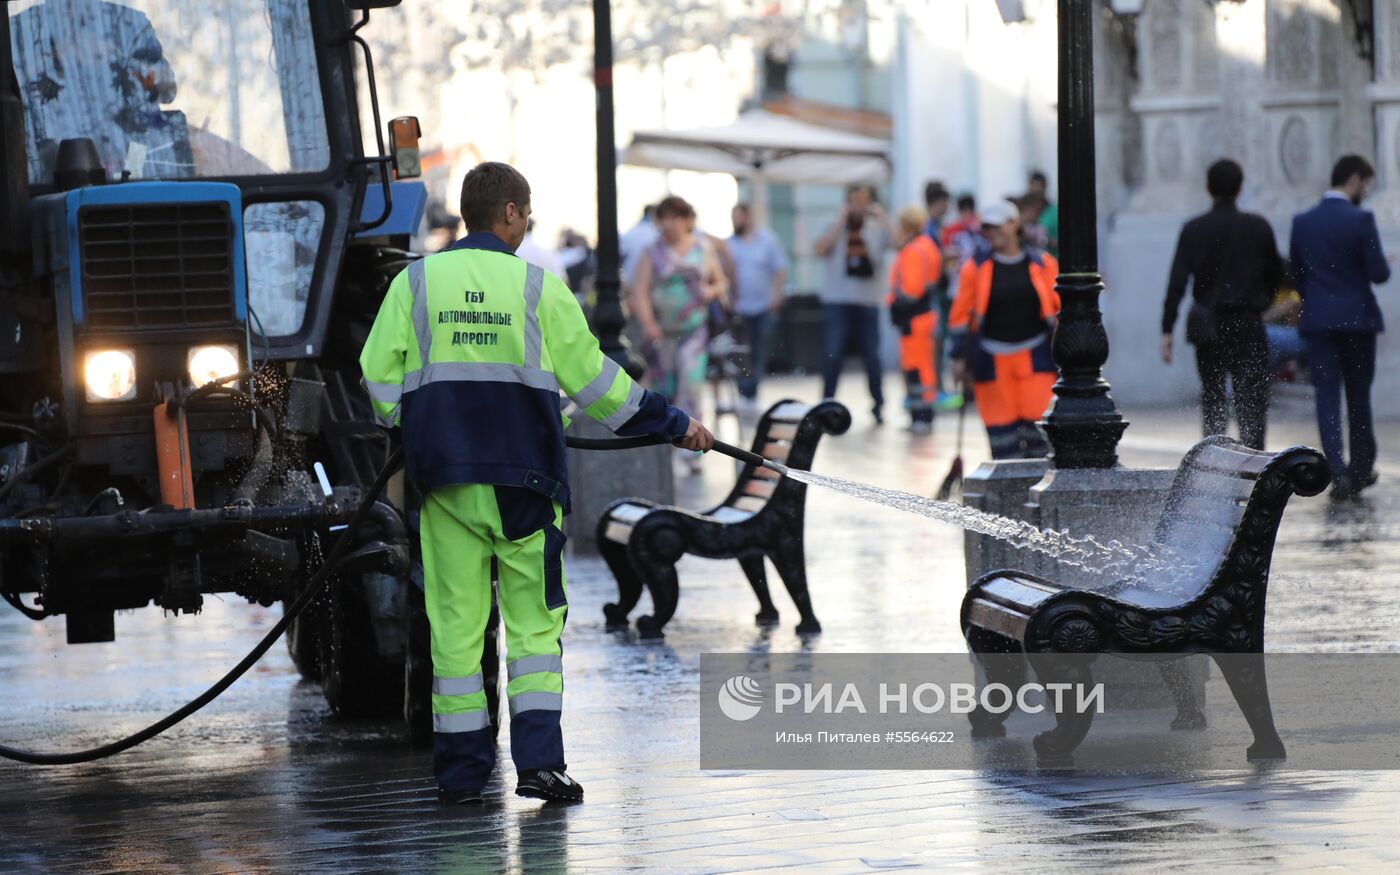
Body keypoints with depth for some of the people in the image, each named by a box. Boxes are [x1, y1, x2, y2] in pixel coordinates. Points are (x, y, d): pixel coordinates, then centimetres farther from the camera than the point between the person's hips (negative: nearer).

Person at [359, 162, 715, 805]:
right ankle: (537, 763, -3)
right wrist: (674, 424, 12)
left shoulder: (414, 282, 3)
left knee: (455, 623, 6)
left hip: (445, 482, 2)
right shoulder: (538, 287, -2)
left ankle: (460, 772, 7)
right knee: (534, 620, 6)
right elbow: (594, 380, 2)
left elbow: (379, 374, 2)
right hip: (522, 482, -2)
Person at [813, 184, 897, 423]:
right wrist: (841, 220, -11)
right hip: (837, 302, -1)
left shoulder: (878, 229, 6)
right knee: (833, 356, -8)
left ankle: (878, 406, 17)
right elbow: (820, 249, -13)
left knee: (872, 356, 5)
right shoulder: (835, 228, 5)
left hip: (868, 302, 1)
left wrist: (882, 217, -10)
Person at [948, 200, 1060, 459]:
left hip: (1035, 356, 0)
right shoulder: (976, 267, 3)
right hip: (992, 358, 0)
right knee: (1000, 420, 0)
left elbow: (1061, 309, 8)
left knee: (1037, 416, -8)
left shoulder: (1042, 264, 4)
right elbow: (961, 314, 5)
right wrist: (959, 357, 1)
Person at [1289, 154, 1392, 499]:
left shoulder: (1302, 222, 3)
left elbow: (1295, 274, 10)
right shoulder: (1361, 220, -10)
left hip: (1317, 321, 2)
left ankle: (1338, 472, -13)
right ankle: (1361, 469, 21)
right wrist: (1384, 264, 11)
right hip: (1357, 318, -2)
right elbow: (1379, 273, -12)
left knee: (1327, 397, -1)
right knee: (1358, 396, 12)